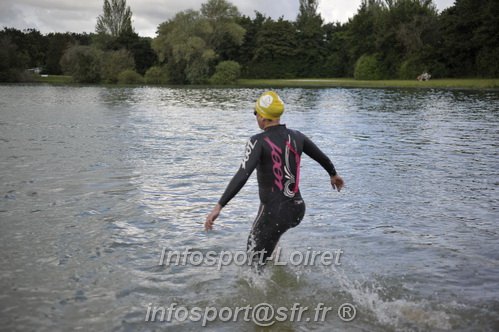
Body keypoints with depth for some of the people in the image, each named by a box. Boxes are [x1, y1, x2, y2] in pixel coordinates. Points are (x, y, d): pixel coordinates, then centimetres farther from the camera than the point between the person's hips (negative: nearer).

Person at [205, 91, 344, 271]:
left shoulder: (259, 141, -14)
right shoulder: (296, 136, 4)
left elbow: (242, 176, -26)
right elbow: (322, 157, 20)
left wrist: (219, 206, -28)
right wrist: (333, 174, 41)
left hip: (274, 212, -7)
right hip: (297, 209, 7)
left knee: (256, 261, 8)